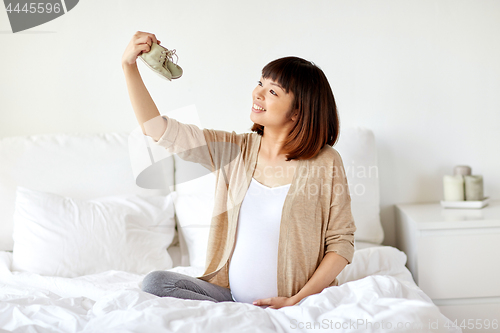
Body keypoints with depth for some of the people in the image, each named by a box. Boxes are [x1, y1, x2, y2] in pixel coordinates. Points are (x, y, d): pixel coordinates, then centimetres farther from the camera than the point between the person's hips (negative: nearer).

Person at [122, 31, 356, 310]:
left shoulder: (325, 162, -5)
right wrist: (129, 65, -11)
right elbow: (160, 129, -3)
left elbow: (342, 242, -4)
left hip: (301, 306, -5)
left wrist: (296, 301, -12)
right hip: (229, 294, 6)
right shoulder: (233, 150, 4)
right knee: (155, 282, -18)